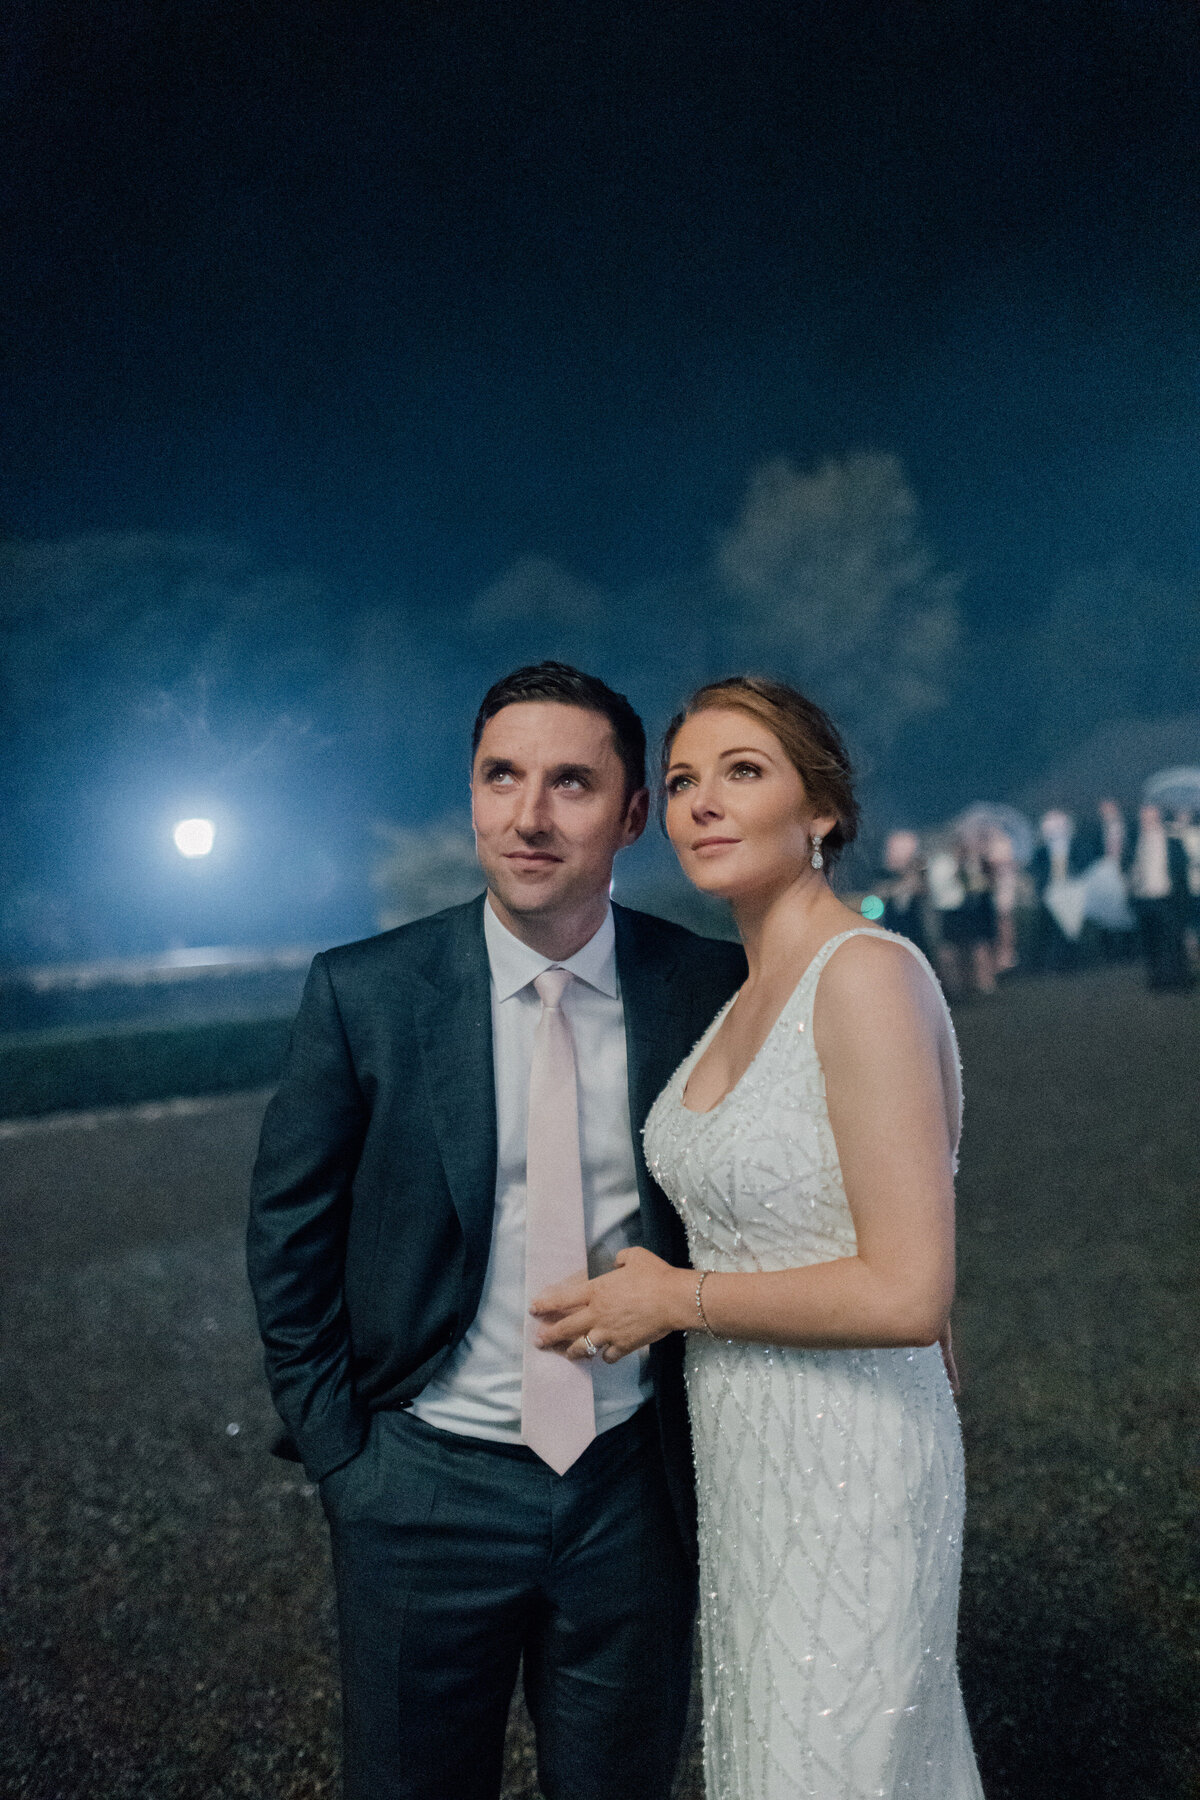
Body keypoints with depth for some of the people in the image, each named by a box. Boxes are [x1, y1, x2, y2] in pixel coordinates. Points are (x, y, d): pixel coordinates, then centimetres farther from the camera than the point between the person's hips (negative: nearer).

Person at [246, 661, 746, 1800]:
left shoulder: (709, 989, -6)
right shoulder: (362, 992, -10)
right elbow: (289, 1237, -2)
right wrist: (342, 1460, -3)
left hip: (630, 1490, 1)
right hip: (427, 1492, -1)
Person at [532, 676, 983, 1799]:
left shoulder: (868, 973, -21)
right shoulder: (747, 1000, 7)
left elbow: (905, 1294, -25)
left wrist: (675, 1298, -16)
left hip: (844, 1457, -9)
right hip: (742, 1453, 9)